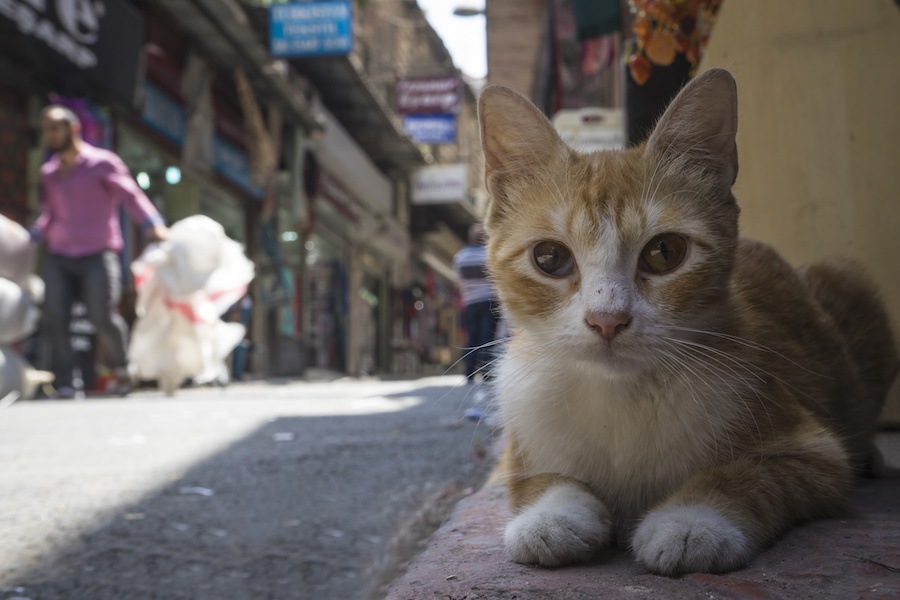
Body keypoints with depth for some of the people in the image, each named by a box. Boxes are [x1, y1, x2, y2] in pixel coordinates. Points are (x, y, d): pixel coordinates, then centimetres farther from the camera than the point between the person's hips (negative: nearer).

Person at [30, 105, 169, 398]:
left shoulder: (102, 163, 1)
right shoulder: (48, 172, 18)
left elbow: (131, 196, -8)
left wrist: (154, 226, -23)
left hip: (98, 255, -5)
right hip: (58, 257, 5)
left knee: (103, 317, -13)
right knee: (54, 318, -9)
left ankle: (121, 369, 13)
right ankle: (63, 383, -3)